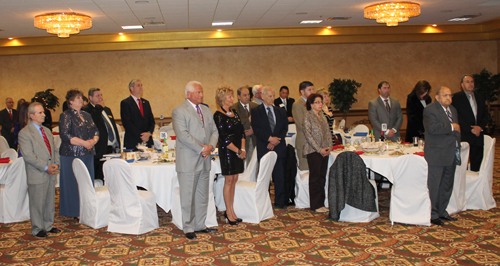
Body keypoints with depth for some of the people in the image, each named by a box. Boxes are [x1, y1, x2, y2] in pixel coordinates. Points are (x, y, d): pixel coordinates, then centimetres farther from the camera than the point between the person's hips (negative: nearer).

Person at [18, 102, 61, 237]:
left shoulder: (47, 131, 15)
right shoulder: (24, 133, -10)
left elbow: (54, 149, 17)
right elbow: (28, 156, -16)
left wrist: (56, 164, -1)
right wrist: (45, 167, -17)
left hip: (51, 173, 7)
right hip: (37, 175, -7)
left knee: (50, 202, 14)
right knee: (37, 203, 3)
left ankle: (48, 225, 28)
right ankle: (37, 229, 17)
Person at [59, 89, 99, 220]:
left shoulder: (86, 115, 15)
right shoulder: (66, 116, -5)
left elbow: (95, 131, 13)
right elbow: (65, 135, -15)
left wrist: (93, 140, -9)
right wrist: (83, 143, -18)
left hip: (88, 154, 6)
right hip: (71, 155, -6)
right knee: (74, 183, -1)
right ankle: (75, 213, 7)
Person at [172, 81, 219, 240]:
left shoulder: (206, 110, 15)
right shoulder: (179, 112, -7)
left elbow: (214, 131, 12)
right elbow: (183, 135, -17)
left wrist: (210, 146, -7)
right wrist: (201, 149, -18)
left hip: (205, 161, 7)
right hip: (188, 161, -7)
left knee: (203, 196, 13)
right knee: (188, 197, 1)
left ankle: (200, 225, 24)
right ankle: (188, 228, 13)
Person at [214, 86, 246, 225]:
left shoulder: (235, 113, 12)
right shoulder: (218, 115, -11)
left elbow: (242, 131, 12)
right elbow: (223, 138, -15)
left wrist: (243, 148, -1)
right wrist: (238, 151, -12)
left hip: (238, 151, 7)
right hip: (227, 151, -7)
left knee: (234, 180, 9)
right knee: (229, 180, -1)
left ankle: (230, 211, 18)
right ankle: (229, 212, 10)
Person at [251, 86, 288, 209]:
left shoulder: (281, 111, 15)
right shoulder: (256, 111, 4)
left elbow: (285, 128, 8)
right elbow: (256, 129, -6)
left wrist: (276, 141, -7)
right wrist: (269, 138, -15)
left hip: (279, 147, 3)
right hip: (264, 148, -2)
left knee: (280, 175, 1)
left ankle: (280, 202, 10)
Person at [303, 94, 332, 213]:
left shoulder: (323, 117, 15)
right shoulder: (308, 117, -7)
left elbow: (328, 132, 16)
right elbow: (308, 135, -13)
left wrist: (329, 147, 1)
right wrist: (319, 149, -16)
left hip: (324, 151, 7)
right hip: (313, 151, -7)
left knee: (322, 177, 9)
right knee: (315, 177, -1)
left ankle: (321, 203, 17)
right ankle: (316, 205, 6)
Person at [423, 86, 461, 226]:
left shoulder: (453, 110, 17)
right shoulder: (430, 110, -10)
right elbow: (432, 128, -26)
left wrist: (458, 149, 17)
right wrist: (451, 127, -16)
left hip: (451, 154, 9)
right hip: (437, 154, -8)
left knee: (447, 185, 15)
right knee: (434, 185, -3)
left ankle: (442, 211, 27)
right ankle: (432, 214, 7)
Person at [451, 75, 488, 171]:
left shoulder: (480, 98, 16)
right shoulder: (456, 97, -3)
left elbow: (485, 115, 14)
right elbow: (457, 117, -10)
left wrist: (480, 127, -5)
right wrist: (471, 129, -13)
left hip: (478, 135, 5)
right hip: (463, 136, -5)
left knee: (477, 163, 7)